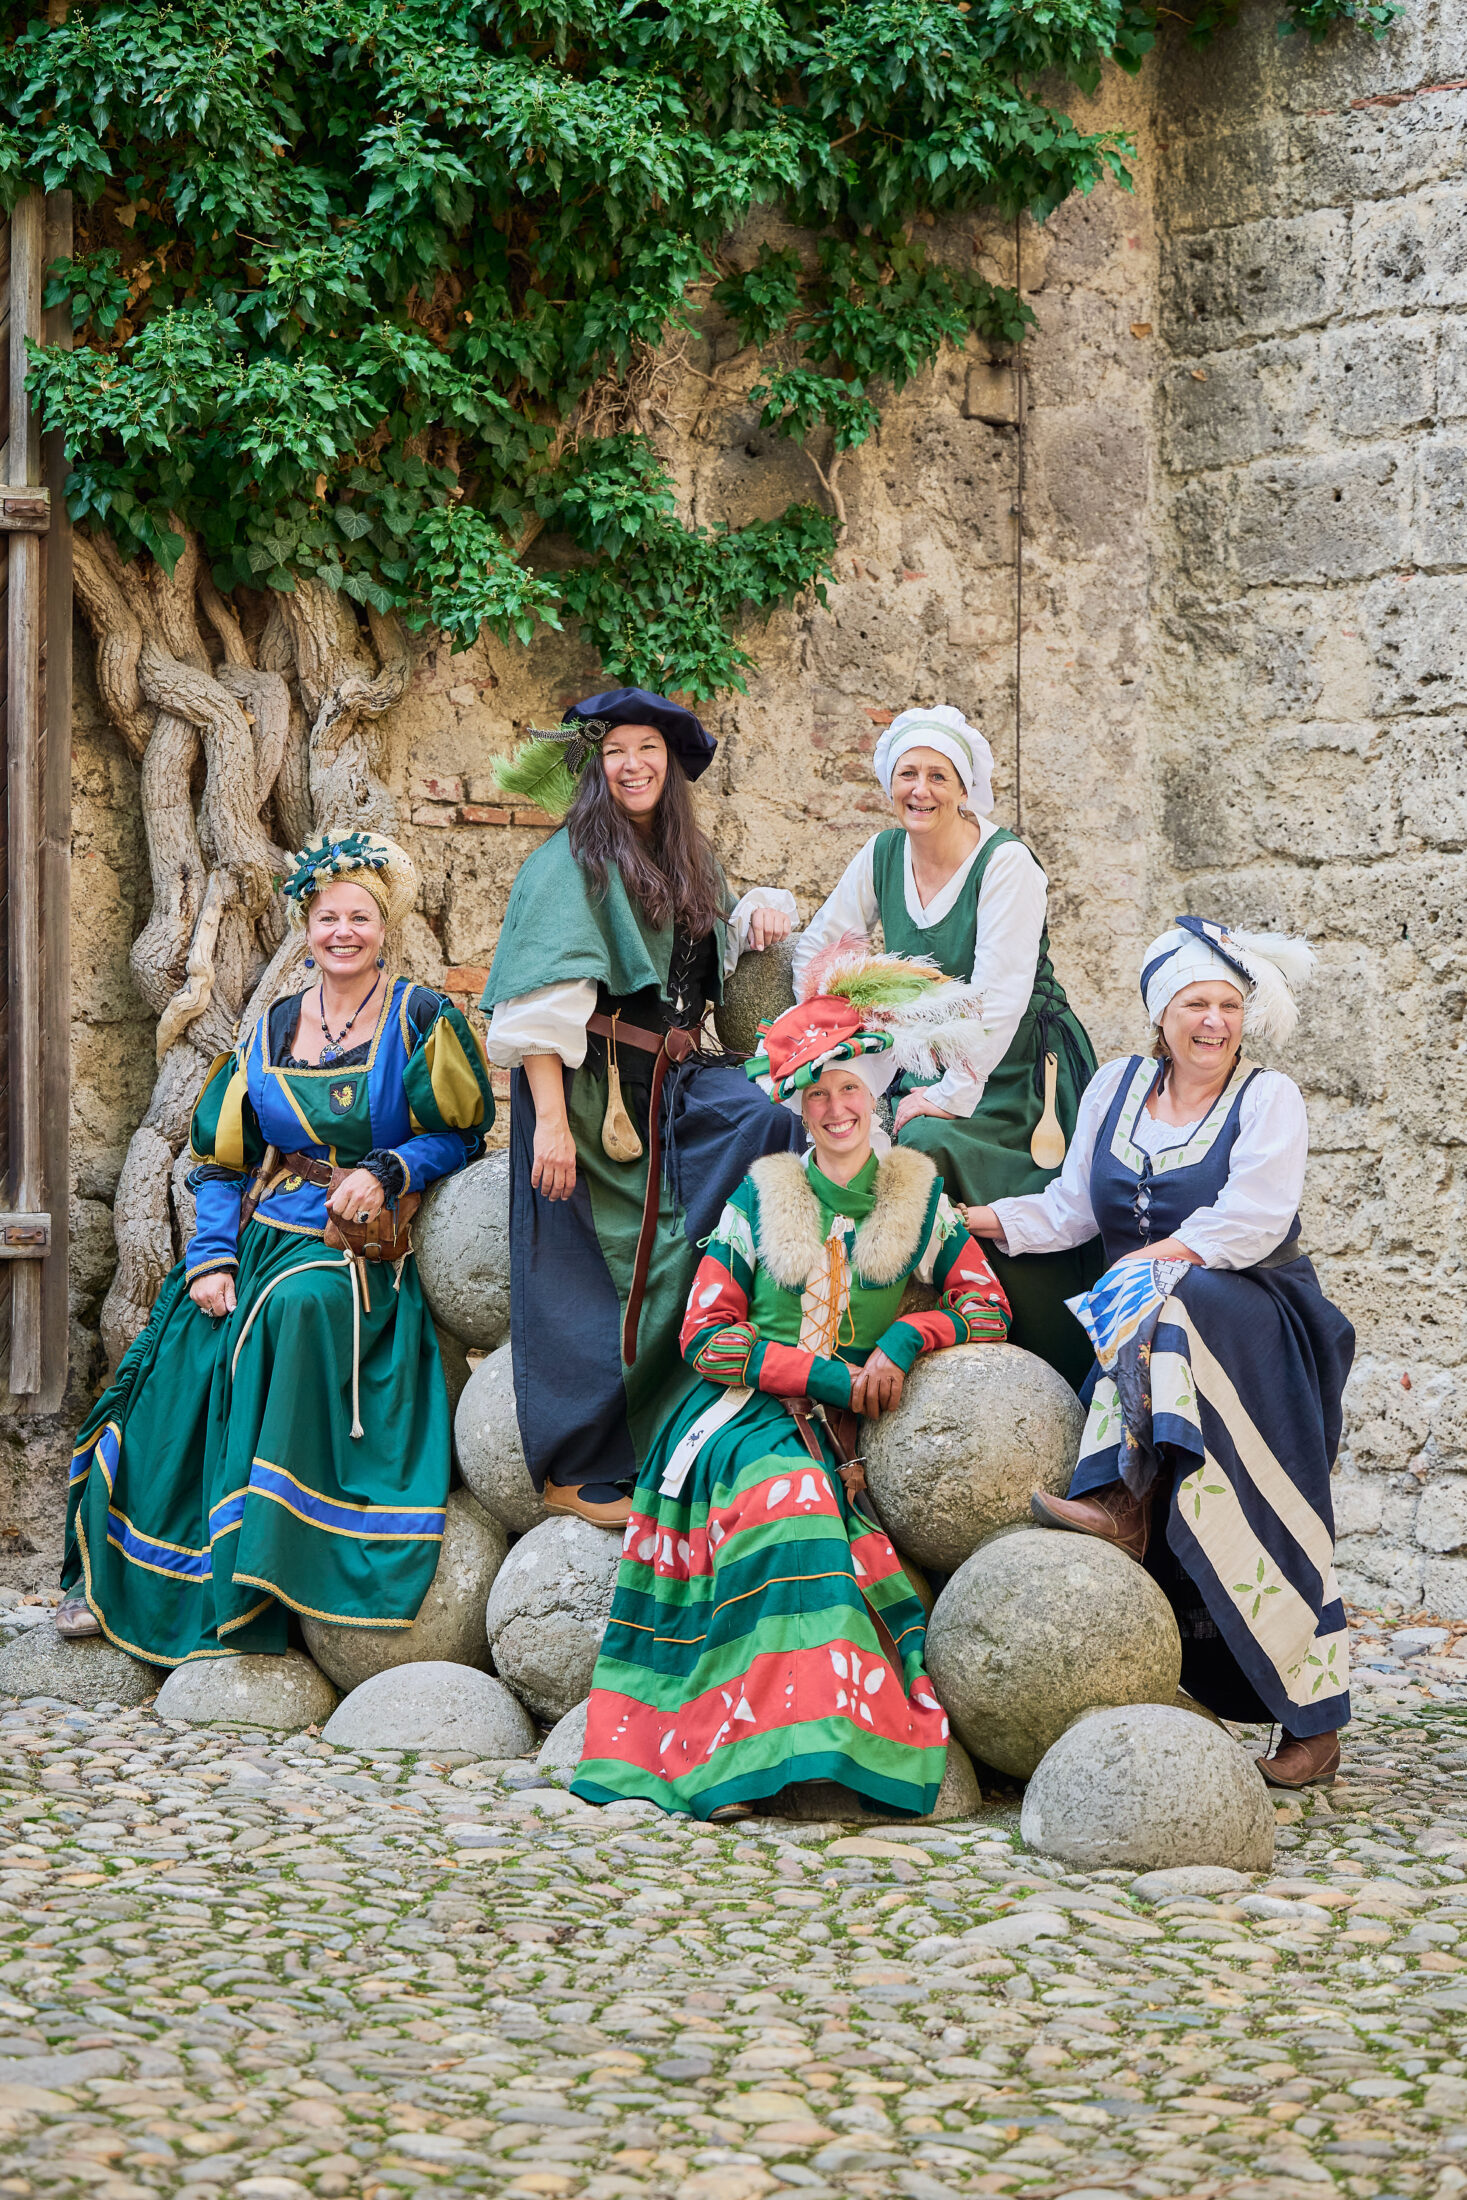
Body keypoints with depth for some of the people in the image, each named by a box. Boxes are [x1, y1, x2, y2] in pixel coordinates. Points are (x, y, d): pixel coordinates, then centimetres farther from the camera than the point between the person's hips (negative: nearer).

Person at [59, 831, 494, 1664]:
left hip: (360, 1249, -4)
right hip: (260, 1233, 4)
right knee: (180, 1370, -16)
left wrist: (387, 1173, -14)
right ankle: (118, 1582, 0)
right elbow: (224, 1156, 11)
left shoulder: (420, 1021, 1)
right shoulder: (273, 1031, 11)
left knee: (301, 1306, -36)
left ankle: (253, 1589, -27)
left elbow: (461, 1135, 3)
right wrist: (213, 1257, -2)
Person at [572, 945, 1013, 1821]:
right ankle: (762, 1746, -36)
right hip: (749, 1409, -1)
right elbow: (705, 1334, 3)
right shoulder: (761, 1193, 10)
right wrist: (825, 1373, -9)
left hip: (848, 1424, 1)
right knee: (786, 1484, -34)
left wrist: (905, 1337, -9)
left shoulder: (918, 1192, 14)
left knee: (802, 1486, -33)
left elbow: (989, 1307, 10)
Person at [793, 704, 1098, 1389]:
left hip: (1012, 1074, -5)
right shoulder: (882, 857, 4)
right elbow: (818, 948, 11)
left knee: (928, 1143, -30)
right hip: (924, 1062, 5)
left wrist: (950, 1095, -22)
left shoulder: (1006, 863, -15)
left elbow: (997, 997, -20)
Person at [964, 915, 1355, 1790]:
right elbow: (1070, 1210, 12)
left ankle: (1125, 1502, -41)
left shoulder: (1269, 1099, -2)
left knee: (1169, 1309, -35)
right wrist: (973, 1219, 0)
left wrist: (1151, 1263, -19)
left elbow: (1249, 1225, -14)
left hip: (1257, 1321, -4)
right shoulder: (1116, 1088, 12)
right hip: (1144, 1331, 4)